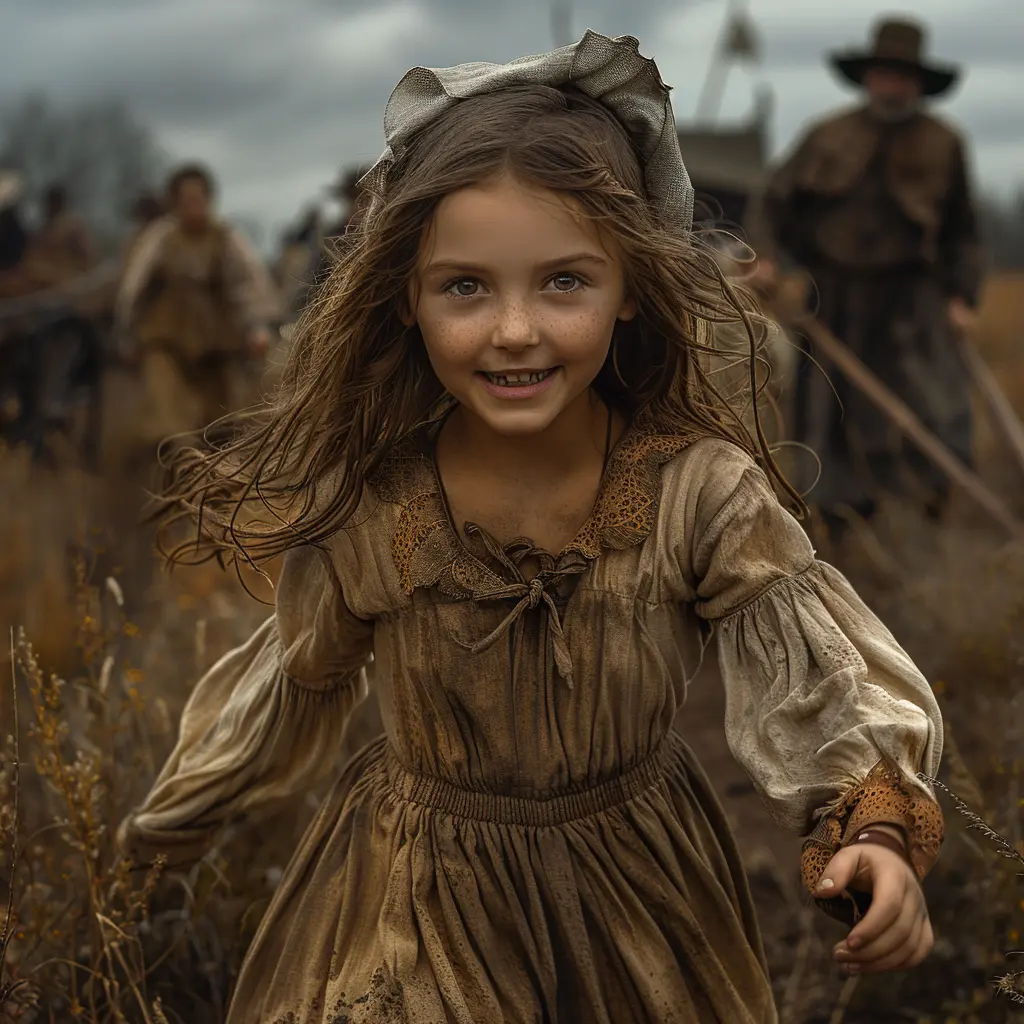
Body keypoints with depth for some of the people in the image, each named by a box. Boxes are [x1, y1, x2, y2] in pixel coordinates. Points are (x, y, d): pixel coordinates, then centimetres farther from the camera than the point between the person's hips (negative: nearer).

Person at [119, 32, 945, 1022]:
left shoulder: (703, 491, -23)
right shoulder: (361, 507, -19)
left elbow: (824, 682, -17)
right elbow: (298, 685, -1)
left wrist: (877, 830, -36)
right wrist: (174, 818, 13)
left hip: (638, 898, 1)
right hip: (415, 900, -1)